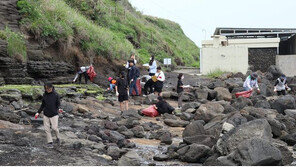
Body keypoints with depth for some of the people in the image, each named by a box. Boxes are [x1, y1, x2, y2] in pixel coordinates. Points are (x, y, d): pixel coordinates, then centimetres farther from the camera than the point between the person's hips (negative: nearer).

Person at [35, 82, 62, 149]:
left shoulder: (56, 95, -6)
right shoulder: (44, 95, 7)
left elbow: (58, 104, 0)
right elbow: (43, 105, 16)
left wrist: (58, 109, -16)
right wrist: (38, 112, 14)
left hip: (54, 114, -4)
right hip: (46, 115, 4)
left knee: (54, 127, -10)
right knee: (47, 129, 2)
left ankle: (58, 138, 19)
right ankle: (50, 143, 11)